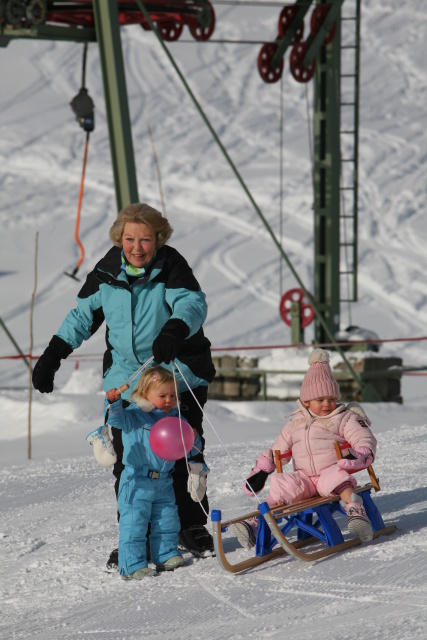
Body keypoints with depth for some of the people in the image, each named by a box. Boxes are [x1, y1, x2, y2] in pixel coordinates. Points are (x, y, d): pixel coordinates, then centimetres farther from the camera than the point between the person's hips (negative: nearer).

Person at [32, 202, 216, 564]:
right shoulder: (108, 270, 1)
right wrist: (53, 354, 10)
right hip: (126, 377, 3)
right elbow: (84, 314, 13)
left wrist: (175, 329, -49)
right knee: (127, 460, 1)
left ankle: (192, 527, 18)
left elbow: (193, 303, -28)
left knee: (184, 454, 2)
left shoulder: (171, 266, -12)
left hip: (178, 375, -3)